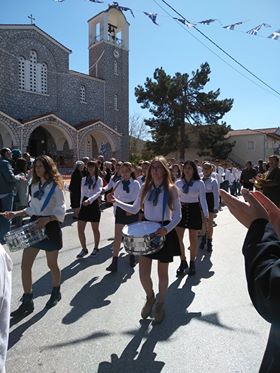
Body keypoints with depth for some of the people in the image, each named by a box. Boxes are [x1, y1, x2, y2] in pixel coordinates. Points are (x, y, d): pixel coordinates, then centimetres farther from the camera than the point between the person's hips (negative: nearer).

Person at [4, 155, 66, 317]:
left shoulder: (55, 186, -11)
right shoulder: (34, 186, 9)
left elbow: (61, 210, -14)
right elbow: (32, 209, 15)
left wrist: (47, 219, -29)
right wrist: (15, 213, 3)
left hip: (50, 227, -6)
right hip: (34, 226, 6)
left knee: (52, 264, 11)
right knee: (25, 265, 3)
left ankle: (56, 293, 37)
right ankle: (27, 303, 16)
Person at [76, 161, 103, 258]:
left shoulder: (99, 179, -5)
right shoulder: (84, 179, 7)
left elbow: (98, 192, -21)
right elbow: (82, 194, 12)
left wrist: (89, 200, -36)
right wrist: (81, 205, 12)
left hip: (94, 204, -4)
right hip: (84, 204, 4)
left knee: (95, 229, 10)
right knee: (80, 229, 1)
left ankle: (96, 248, 30)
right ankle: (84, 249, 19)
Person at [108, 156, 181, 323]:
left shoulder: (171, 189, -8)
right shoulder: (145, 187, 3)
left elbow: (177, 215, -10)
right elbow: (134, 209, 11)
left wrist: (167, 229, -27)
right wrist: (116, 202, -1)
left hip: (164, 232, -3)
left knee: (162, 273, 11)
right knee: (143, 273, 0)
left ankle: (160, 305, 36)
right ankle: (150, 297, 33)